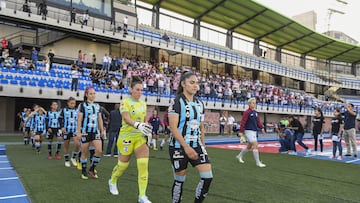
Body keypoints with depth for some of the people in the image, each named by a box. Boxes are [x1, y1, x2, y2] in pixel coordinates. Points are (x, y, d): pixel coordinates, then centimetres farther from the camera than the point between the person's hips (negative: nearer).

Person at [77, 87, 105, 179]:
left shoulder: (97, 105, 12)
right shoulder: (82, 105, -2)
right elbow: (79, 119, -5)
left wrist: (102, 130, 14)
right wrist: (78, 132, -10)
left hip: (95, 131, 4)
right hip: (85, 132, -4)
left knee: (99, 151, -10)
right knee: (84, 153, 4)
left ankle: (92, 169, 9)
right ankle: (83, 171, 21)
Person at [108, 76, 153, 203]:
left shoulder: (143, 103, 8)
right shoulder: (125, 102, -11)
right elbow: (126, 118, -27)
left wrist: (148, 132, 11)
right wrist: (138, 125, -43)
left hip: (140, 137, 4)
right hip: (127, 136, -4)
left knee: (144, 164, -9)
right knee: (123, 164, 10)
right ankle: (112, 181, 43)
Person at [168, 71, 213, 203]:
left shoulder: (199, 104, 9)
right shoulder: (176, 102, -10)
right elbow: (173, 128, -17)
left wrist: (203, 146, 14)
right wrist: (186, 147, -22)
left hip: (196, 146, 6)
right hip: (179, 147, -5)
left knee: (207, 177, -5)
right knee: (179, 181, 7)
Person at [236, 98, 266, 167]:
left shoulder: (255, 112, 10)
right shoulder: (247, 112, -13)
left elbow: (258, 121, 14)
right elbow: (243, 122, -15)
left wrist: (262, 128, 3)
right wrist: (241, 132, -16)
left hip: (254, 131, 8)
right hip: (249, 131, -8)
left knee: (249, 146, 18)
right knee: (255, 145, -13)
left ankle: (239, 156, 38)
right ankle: (258, 162, -6)